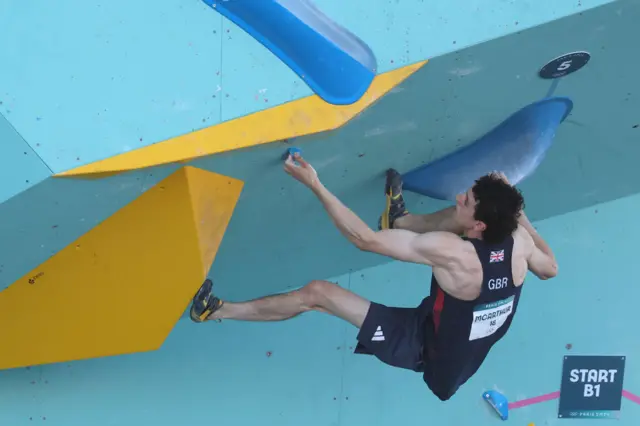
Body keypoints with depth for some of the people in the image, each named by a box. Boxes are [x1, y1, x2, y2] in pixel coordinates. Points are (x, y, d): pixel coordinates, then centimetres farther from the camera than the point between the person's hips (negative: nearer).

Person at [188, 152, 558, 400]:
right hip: (472, 347, 6)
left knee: (316, 293, -5)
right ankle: (400, 220, 39)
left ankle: (219, 311, 13)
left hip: (427, 348, -6)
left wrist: (315, 184, -29)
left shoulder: (451, 252, -38)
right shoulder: (520, 240, -22)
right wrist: (514, 208, 1)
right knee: (455, 218, 11)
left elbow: (365, 239, -33)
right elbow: (550, 269, 4)